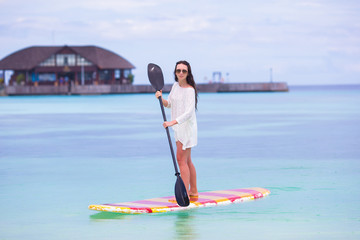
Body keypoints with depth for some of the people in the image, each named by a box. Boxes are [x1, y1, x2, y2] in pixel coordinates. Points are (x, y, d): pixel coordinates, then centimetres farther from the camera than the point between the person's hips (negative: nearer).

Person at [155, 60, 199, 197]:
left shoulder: (190, 90, -17)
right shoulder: (175, 85, 9)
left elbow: (189, 112, -26)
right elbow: (169, 104, 17)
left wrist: (173, 122, -36)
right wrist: (161, 99, -4)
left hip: (187, 126, -9)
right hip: (178, 127, 9)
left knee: (181, 160, -12)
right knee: (186, 160, 14)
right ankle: (193, 191, 23)